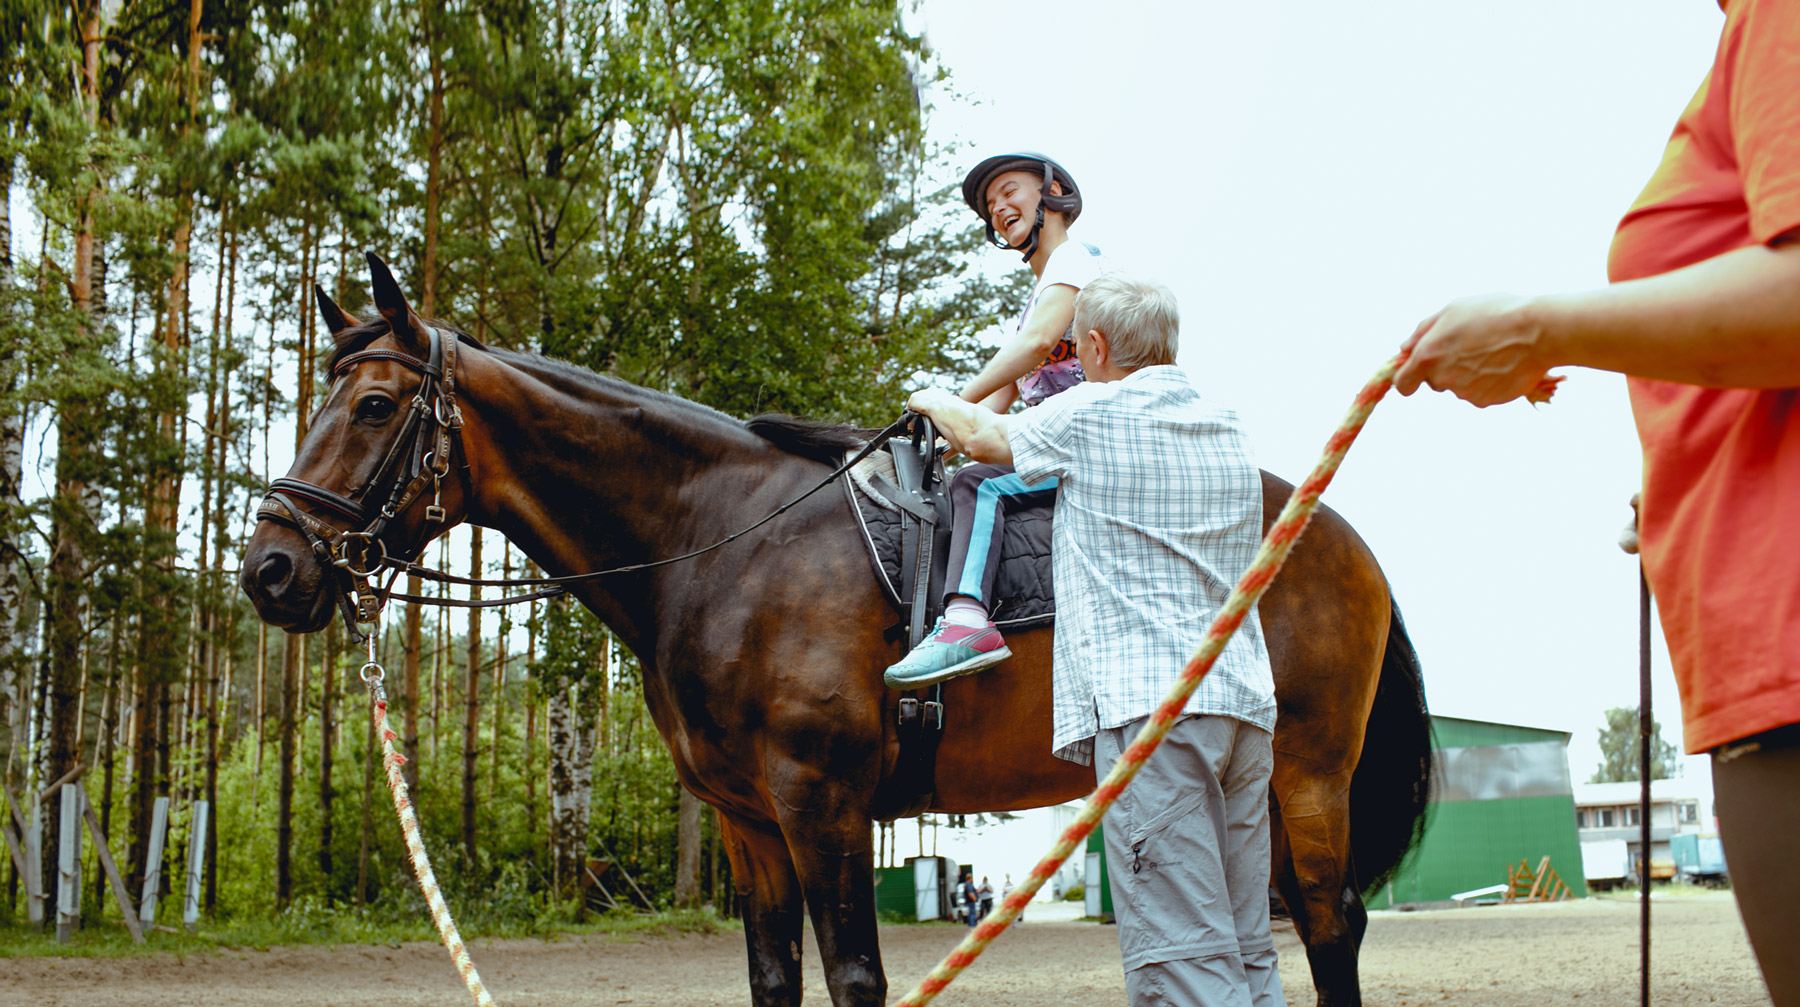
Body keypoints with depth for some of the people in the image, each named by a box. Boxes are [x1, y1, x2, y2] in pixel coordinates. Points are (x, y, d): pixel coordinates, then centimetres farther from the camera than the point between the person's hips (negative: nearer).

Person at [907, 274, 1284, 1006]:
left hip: (1150, 704, -7)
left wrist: (931, 400, 38)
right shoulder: (1229, 429, 18)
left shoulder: (1091, 413, -1)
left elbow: (981, 437, 15)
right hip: (1246, 702, 7)